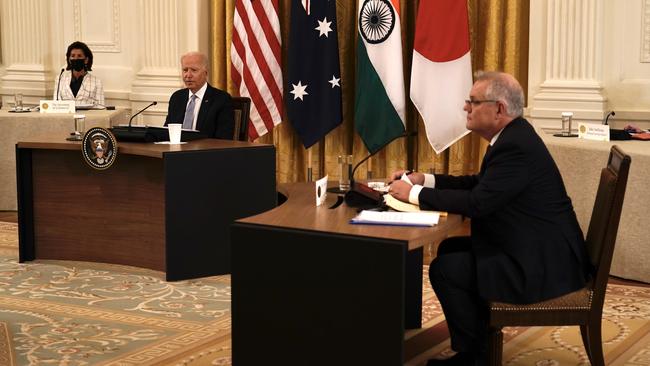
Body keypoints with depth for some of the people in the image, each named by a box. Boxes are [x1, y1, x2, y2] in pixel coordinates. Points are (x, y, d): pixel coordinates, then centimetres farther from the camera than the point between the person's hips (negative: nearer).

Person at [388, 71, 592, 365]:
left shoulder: (516, 146, -23)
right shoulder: (512, 136, 9)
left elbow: (477, 203, -27)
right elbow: (479, 184, 17)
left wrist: (415, 194, -16)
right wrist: (423, 180, 8)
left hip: (544, 267, -11)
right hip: (539, 251, 11)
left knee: (445, 269, -11)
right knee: (450, 249, 15)